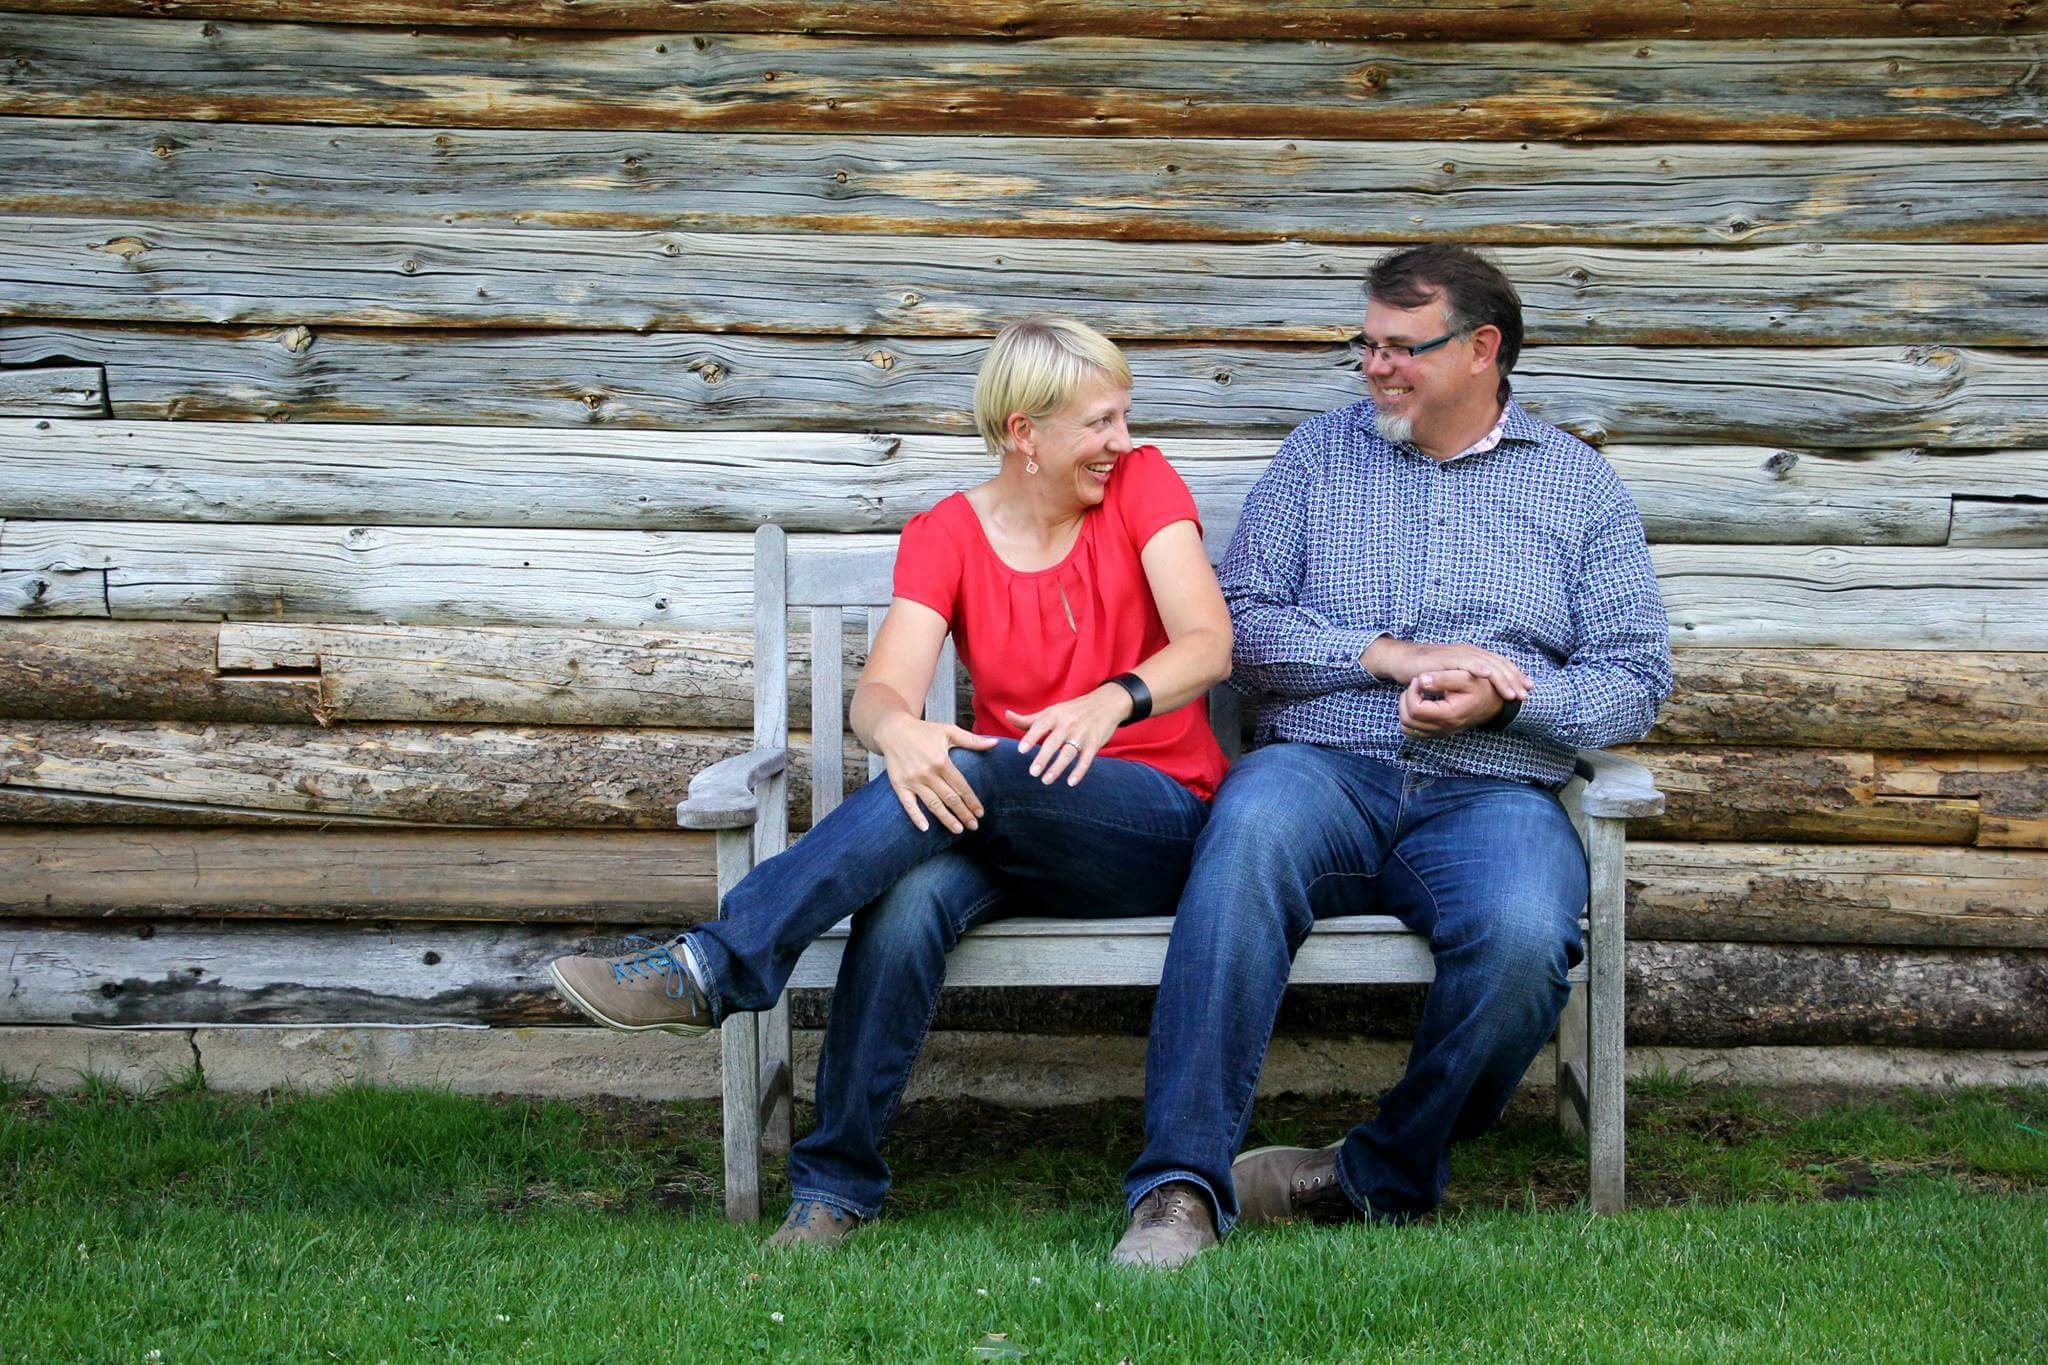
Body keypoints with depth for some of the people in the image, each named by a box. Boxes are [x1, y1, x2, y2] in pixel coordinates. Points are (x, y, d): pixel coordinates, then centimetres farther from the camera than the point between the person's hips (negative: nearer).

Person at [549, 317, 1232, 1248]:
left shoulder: (1142, 485, 1)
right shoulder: (947, 536, 3)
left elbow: (1209, 644, -13)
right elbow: (882, 688, -11)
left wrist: (1112, 700, -35)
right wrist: (896, 730, -37)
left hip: (1161, 823, -2)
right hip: (1008, 830, 2)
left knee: (969, 771, -33)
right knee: (910, 897, -34)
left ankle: (711, 969, -32)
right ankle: (834, 1189, -26)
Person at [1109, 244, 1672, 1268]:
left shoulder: (1579, 484, 17)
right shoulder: (1319, 455, 18)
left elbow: (1637, 676, 10)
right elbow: (1240, 623, 7)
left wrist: (1507, 698, -10)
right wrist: (1389, 656, -7)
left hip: (1492, 791, 0)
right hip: (1325, 767, 0)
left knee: (1524, 937, -34)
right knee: (1249, 835, -37)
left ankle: (1384, 1177, -11)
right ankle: (1182, 1187, -37)